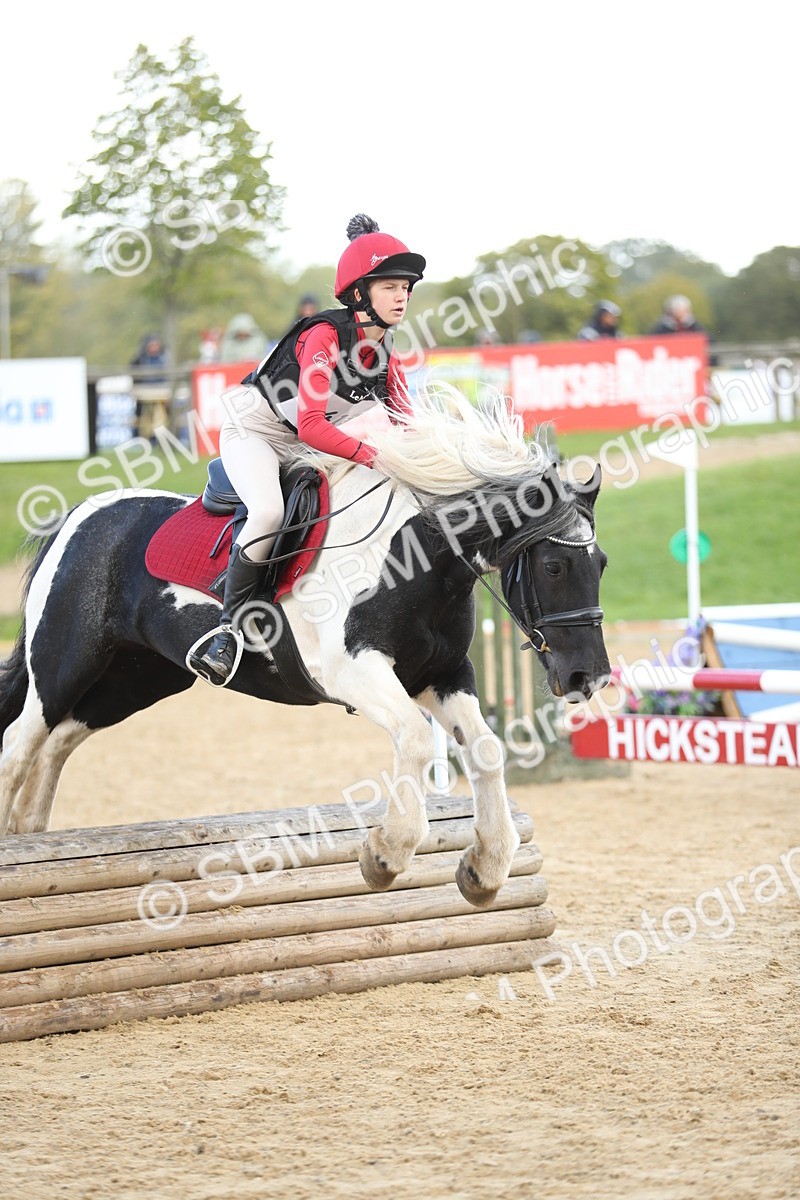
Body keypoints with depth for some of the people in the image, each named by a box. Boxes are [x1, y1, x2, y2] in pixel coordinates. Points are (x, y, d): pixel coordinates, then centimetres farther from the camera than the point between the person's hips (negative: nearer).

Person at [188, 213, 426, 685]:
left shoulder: (385, 350, -1)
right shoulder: (325, 336, -26)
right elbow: (311, 425, -34)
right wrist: (372, 455, -38)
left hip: (304, 448, 9)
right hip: (255, 431, -9)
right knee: (269, 512, -34)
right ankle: (229, 628, -22)